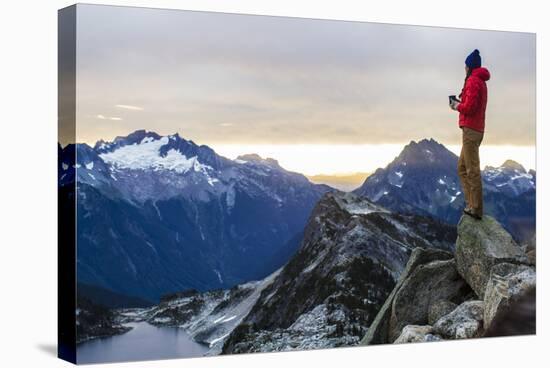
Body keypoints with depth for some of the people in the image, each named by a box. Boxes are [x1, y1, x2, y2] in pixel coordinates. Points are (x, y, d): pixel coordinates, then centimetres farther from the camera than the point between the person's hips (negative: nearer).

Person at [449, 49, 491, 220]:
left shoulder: (473, 81, -11)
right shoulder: (481, 81, 19)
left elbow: (469, 107, -19)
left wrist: (457, 106, -2)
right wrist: (460, 103, 6)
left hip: (471, 130, -10)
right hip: (476, 129, 10)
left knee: (472, 170, -9)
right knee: (463, 168, 16)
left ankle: (476, 209, -9)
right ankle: (470, 203, 15)